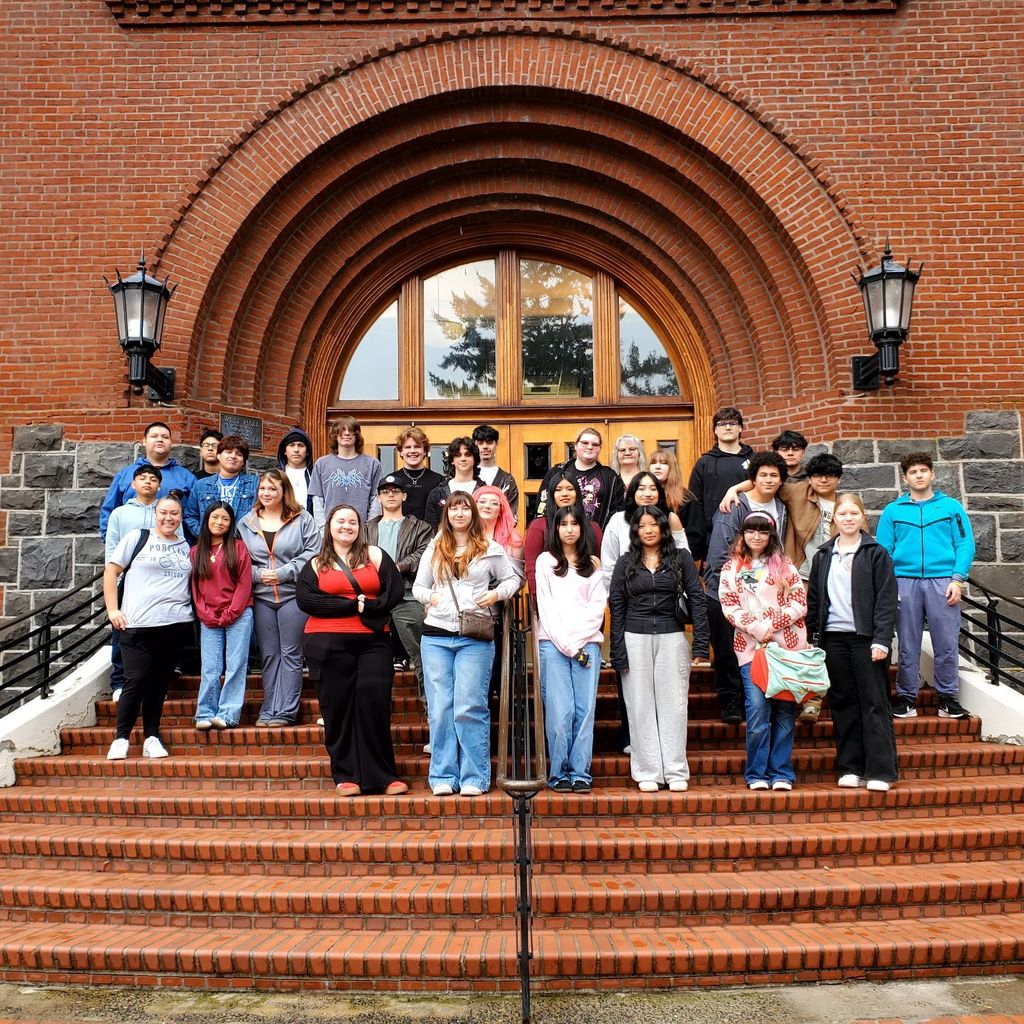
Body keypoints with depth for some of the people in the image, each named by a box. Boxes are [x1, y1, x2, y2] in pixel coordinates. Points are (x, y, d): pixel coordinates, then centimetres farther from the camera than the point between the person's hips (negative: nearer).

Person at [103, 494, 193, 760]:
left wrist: (195, 613, 9)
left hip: (176, 625, 4)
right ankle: (121, 738, 8)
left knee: (159, 684, 8)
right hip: (138, 625, -4)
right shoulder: (137, 538, 4)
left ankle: (151, 738, 15)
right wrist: (112, 609, -5)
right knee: (136, 682, -5)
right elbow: (111, 571, 2)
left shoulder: (186, 547, 16)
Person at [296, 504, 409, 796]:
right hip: (328, 645, 0)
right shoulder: (315, 565, 12)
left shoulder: (375, 555, 12)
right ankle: (346, 775, 11)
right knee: (337, 708, 2)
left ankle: (383, 775, 1)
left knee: (375, 703, -7)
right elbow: (305, 600, -5)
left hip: (373, 641, 0)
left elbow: (396, 591, 3)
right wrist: (353, 605, -10)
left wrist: (370, 608, -12)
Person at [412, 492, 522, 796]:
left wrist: (496, 593, -4)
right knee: (439, 708, 4)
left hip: (475, 638, -3)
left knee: (470, 708, -6)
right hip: (436, 635, 3)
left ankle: (474, 778, 4)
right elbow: (418, 586, 17)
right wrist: (430, 596, -4)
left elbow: (513, 579, 14)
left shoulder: (490, 549, 7)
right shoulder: (434, 549, 14)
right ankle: (443, 777, 12)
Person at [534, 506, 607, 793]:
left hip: (587, 642, 2)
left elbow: (597, 608, 7)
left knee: (585, 709, -3)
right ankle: (559, 772, 1)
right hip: (553, 642, -2)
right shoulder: (545, 561, 11)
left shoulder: (593, 564, 16)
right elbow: (545, 607, 3)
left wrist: (577, 639, -6)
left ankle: (580, 772, 2)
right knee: (559, 710, -7)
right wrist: (567, 643, -5)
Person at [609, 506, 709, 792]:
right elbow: (616, 608, 4)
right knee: (641, 706, 4)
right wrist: (618, 653, -3)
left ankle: (676, 772, 11)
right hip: (636, 639, 1)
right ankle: (647, 772, 12)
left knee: (673, 704, 3)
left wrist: (700, 643, -8)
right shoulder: (625, 563, 6)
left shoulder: (681, 558, 4)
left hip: (672, 637, 0)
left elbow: (696, 599, 0)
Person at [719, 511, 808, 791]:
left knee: (784, 711, 2)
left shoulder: (784, 566, 11)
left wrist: (771, 626, -10)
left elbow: (799, 603, 3)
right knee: (757, 710, -8)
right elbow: (729, 607, 1)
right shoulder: (731, 568, 10)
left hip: (786, 645, 1)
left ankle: (781, 773, 12)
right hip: (751, 646, -1)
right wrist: (757, 629, -11)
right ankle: (756, 774, 4)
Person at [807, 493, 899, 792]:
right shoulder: (823, 556, 12)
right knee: (843, 704, 7)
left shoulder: (876, 553, 1)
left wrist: (881, 639, -13)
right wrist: (810, 638, 8)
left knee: (874, 703, -1)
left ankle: (880, 771, 4)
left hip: (866, 637, -3)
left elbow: (887, 599, -4)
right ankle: (850, 768, 14)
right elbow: (814, 599, 13)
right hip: (833, 637, 4)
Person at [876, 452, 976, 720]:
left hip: (942, 581, 0)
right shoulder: (893, 510, 10)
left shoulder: (951, 506, 9)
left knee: (947, 644, 2)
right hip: (905, 582, 0)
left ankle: (948, 698, 14)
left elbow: (965, 544, 3)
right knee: (908, 645, 5)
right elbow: (883, 549, 6)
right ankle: (906, 698, 13)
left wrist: (958, 579, -8)